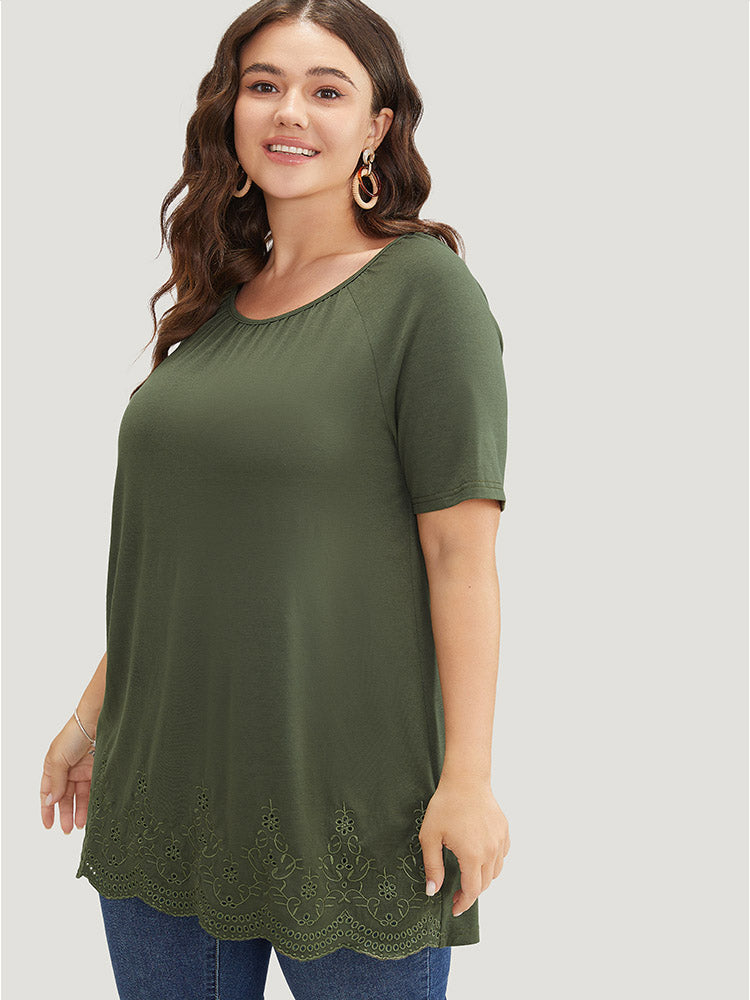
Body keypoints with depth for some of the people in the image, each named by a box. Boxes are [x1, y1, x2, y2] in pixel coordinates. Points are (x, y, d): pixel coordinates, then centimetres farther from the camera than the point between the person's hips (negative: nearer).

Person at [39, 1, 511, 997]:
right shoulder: (218, 298, 11)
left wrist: (467, 776, -16)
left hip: (342, 796, -6)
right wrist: (94, 709, 16)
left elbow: (461, 550, -13)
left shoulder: (424, 286, -9)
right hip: (164, 783, 6)